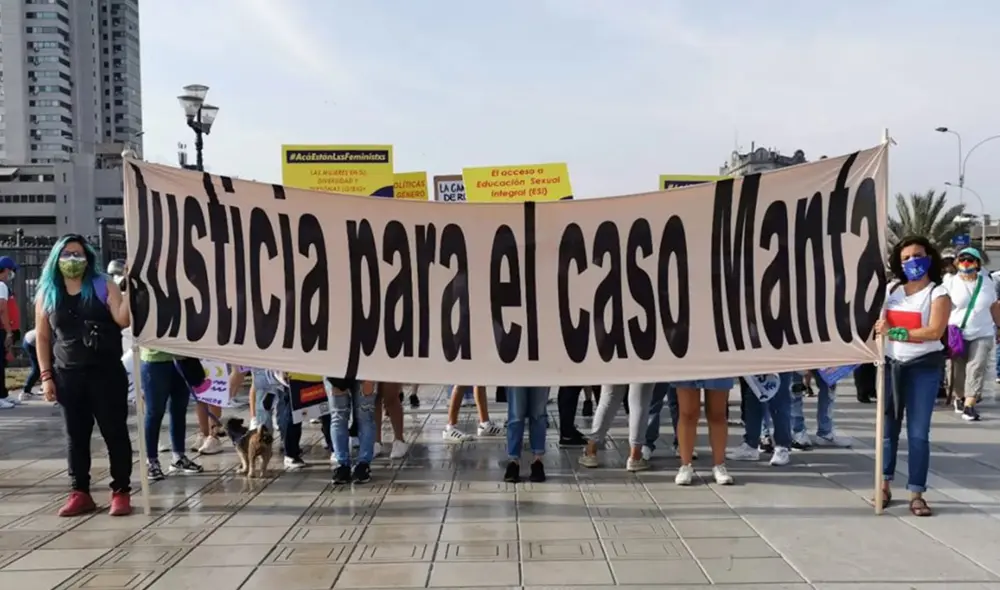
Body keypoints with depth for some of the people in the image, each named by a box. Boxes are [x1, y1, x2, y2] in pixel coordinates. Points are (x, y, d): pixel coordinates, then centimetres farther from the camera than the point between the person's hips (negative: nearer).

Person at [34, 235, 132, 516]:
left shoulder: (103, 286, 1)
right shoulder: (46, 293, 8)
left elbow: (123, 320, -11)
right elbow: (42, 337, 9)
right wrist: (46, 375, 3)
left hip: (107, 372, -2)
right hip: (68, 376, 3)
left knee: (115, 432, 1)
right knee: (76, 436, 9)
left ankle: (121, 492, 9)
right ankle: (80, 493, 18)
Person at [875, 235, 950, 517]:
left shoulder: (938, 293, -4)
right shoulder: (890, 290, 10)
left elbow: (935, 331, -16)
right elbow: (876, 321, 18)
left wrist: (893, 332, -18)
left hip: (923, 367, -4)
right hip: (891, 365, 4)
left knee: (918, 432, -1)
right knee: (888, 427, 9)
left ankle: (917, 494, 6)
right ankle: (885, 484, 20)